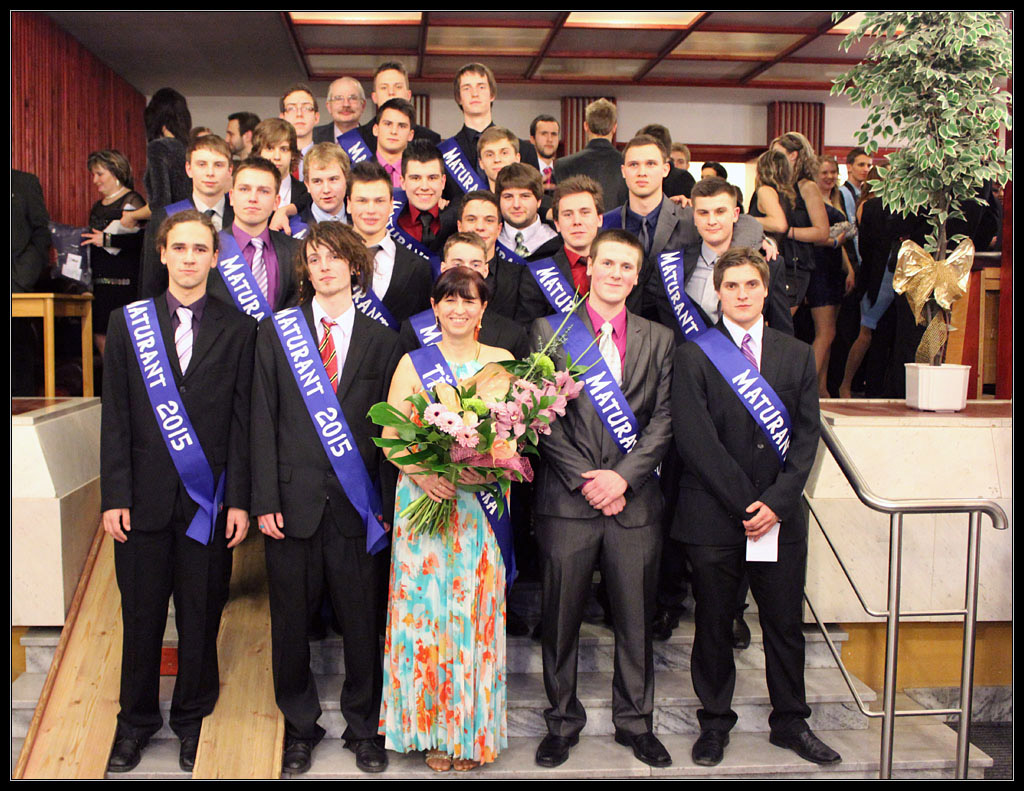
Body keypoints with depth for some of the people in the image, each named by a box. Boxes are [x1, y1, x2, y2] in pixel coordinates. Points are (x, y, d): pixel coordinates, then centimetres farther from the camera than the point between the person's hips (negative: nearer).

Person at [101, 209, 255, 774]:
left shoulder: (238, 329, 3)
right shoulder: (127, 322, 6)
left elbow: (243, 420, 0)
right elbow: (116, 416, 3)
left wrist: (239, 500, -5)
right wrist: (114, 495, -3)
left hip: (207, 499, -1)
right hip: (144, 496, 1)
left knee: (201, 615, 9)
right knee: (141, 614, 10)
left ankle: (192, 718, 27)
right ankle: (136, 720, 29)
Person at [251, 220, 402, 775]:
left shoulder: (381, 341, 7)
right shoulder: (276, 332, 7)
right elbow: (263, 421, 2)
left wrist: (386, 504, -1)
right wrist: (264, 499, -5)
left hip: (356, 506, 0)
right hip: (294, 501, 0)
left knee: (362, 623, 6)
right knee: (291, 621, 8)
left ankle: (364, 728, 25)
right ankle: (300, 728, 27)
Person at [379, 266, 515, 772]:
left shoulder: (503, 362, 8)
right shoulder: (413, 362, 5)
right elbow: (390, 434, 0)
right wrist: (420, 472, -18)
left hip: (483, 500, 1)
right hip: (423, 499, 0)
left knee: (475, 609, 2)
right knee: (424, 608, 1)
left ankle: (473, 731, 17)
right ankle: (432, 728, 16)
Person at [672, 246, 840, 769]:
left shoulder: (798, 356, 9)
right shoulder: (692, 357, -1)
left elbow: (806, 438, 4)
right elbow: (696, 441, -9)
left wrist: (776, 502, -9)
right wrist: (743, 503, -12)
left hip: (780, 516, 3)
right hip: (713, 516, -2)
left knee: (785, 624, 11)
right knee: (713, 624, 9)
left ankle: (790, 722, 28)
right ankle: (715, 723, 25)